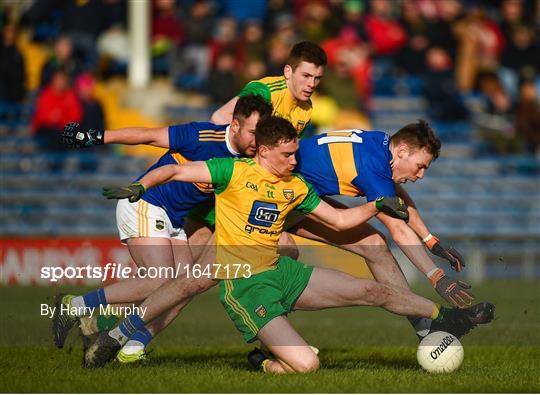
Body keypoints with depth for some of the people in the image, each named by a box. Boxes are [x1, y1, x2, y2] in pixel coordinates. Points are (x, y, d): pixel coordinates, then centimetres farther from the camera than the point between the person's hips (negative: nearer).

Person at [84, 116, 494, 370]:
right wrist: (140, 186, -27)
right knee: (306, 363, -24)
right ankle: (266, 363, 10)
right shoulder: (235, 172, -9)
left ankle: (445, 316, 27)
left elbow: (340, 220, 21)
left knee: (372, 290, 7)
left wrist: (376, 206, 7)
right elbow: (173, 171, -9)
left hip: (281, 271, 7)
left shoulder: (296, 187, 10)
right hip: (244, 286, -7)